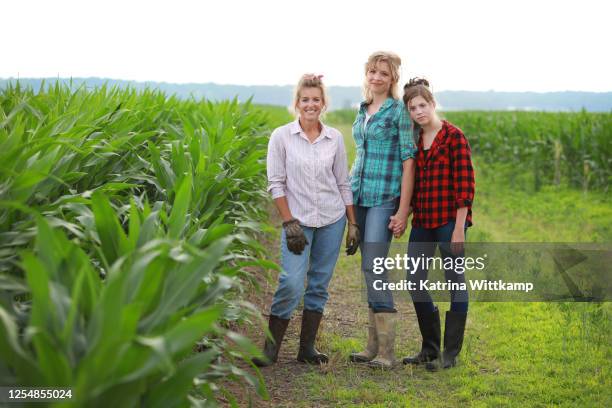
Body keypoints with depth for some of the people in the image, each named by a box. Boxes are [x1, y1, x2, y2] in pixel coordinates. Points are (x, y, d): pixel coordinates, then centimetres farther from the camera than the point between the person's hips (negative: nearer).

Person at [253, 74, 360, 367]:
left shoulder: (335, 138, 5)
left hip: (332, 220, 3)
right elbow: (276, 183, -4)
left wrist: (353, 224, 6)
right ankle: (271, 347, 2)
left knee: (319, 285, 7)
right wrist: (289, 222, -11)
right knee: (291, 284, -13)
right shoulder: (281, 137, -3)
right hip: (298, 220, -3)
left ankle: (307, 348, 17)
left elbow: (343, 184, 9)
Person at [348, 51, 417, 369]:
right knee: (370, 268, 9)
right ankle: (374, 346, 15)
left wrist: (403, 210, -15)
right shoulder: (363, 110, 15)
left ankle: (386, 352, -8)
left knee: (373, 266, -14)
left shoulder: (400, 110, -6)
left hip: (385, 198, -7)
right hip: (360, 196, 7)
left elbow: (408, 160, -10)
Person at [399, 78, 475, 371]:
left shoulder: (453, 136, -9)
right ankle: (430, 349, 23)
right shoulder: (414, 140, 10)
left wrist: (459, 228, -15)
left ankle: (450, 353, 12)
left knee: (455, 282, 3)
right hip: (423, 220, 7)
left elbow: (465, 184, -12)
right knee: (414, 281, 8)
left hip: (449, 220, -7)